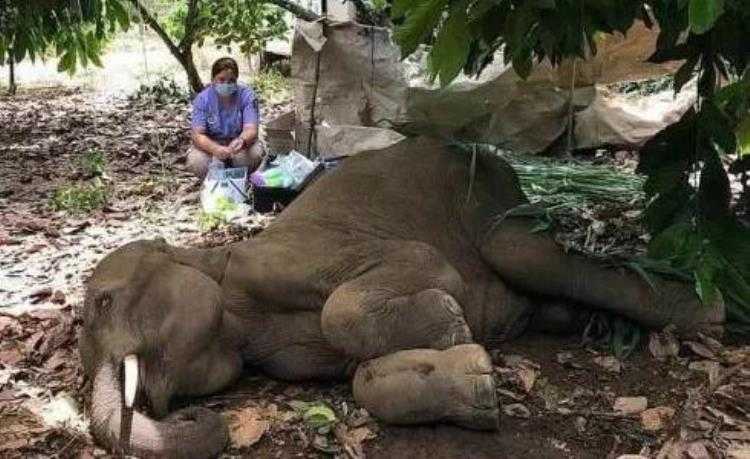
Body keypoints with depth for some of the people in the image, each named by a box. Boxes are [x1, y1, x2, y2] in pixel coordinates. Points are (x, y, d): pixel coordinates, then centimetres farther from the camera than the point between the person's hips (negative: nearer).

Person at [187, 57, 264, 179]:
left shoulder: (247, 96, -14)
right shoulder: (202, 99, -13)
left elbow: (251, 129, -24)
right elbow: (198, 135, -20)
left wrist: (241, 140, -50)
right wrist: (215, 149, -43)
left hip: (237, 143, 0)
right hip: (211, 144, 0)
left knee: (254, 153, -32)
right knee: (195, 162, -30)